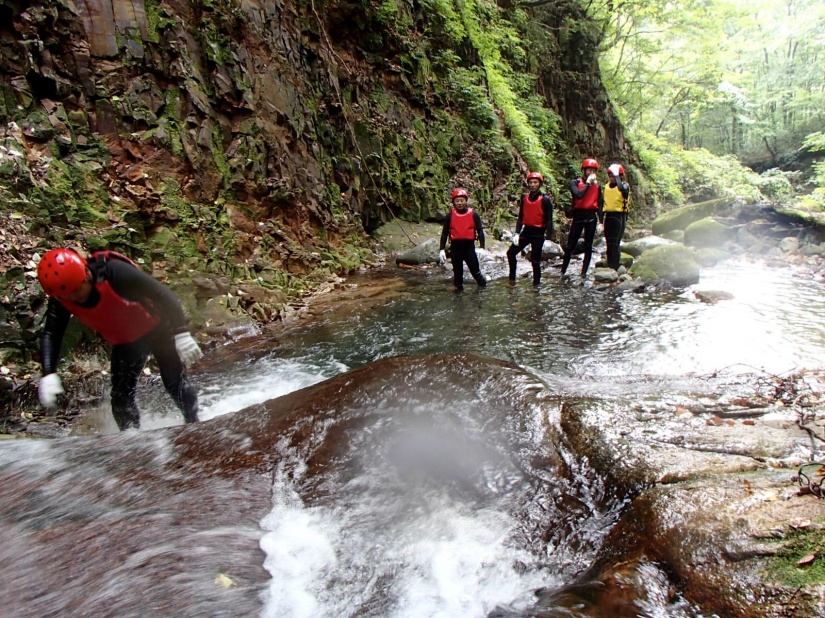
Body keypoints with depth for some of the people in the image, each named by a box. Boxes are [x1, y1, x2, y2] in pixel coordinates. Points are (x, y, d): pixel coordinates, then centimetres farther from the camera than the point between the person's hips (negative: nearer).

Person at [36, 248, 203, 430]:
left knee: (176, 385, -5)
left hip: (157, 328, -4)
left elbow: (162, 294, -30)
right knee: (121, 398, -3)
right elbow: (50, 336, -13)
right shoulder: (60, 300, -16)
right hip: (124, 343, 5)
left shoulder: (114, 272, -32)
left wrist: (181, 333, -34)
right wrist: (48, 374, -29)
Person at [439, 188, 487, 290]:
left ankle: (484, 288, 10)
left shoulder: (473, 214, -3)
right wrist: (441, 249, -1)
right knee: (457, 271, 12)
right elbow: (444, 233, 4)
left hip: (469, 246, -2)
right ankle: (459, 289, 25)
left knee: (475, 270, -2)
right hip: (455, 246, 2)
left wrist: (482, 247, -13)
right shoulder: (450, 216, 1)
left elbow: (480, 231, -3)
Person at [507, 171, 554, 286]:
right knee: (511, 253, 3)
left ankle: (536, 283, 12)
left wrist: (548, 238, -17)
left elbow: (549, 220, -10)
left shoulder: (545, 200, -9)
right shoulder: (524, 198, 6)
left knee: (535, 261, -1)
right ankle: (512, 278, 16)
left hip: (538, 233, -5)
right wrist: (517, 233, 0)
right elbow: (520, 216, 9)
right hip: (526, 231, 5)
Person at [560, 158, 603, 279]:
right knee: (570, 246, 0)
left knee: (588, 246, 5)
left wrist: (600, 221, 3)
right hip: (578, 216, -3)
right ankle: (563, 272, 7)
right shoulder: (575, 182, -1)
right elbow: (578, 195, -20)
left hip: (591, 217, 3)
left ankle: (584, 273, 11)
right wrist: (588, 183, -12)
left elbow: (599, 204, 9)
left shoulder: (596, 185, 9)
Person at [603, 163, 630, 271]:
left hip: (619, 215, -6)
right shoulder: (607, 186, 13)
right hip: (608, 215, 6)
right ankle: (610, 266, 16)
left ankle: (615, 267, -10)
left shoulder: (625, 186, -4)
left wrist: (617, 178, -23)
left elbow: (622, 189, -30)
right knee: (609, 243, 9)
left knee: (614, 243, -12)